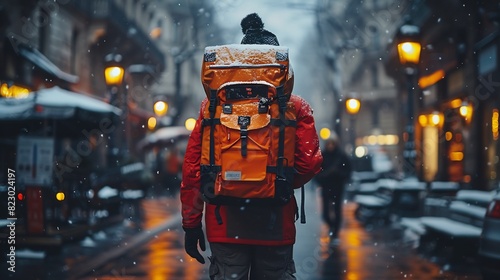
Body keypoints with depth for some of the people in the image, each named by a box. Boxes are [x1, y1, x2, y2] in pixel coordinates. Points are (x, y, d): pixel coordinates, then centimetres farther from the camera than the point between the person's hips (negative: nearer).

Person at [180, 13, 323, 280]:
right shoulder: (295, 106, 0)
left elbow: (192, 167, -1)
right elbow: (310, 162, -9)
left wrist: (191, 222, 7)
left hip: (225, 225, 0)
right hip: (276, 225, 0)